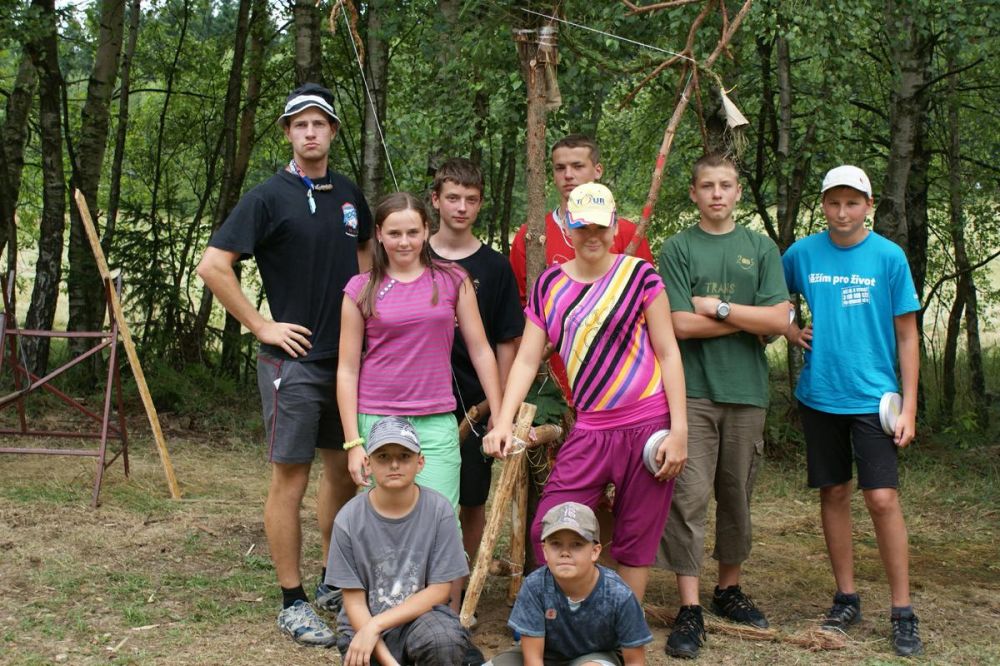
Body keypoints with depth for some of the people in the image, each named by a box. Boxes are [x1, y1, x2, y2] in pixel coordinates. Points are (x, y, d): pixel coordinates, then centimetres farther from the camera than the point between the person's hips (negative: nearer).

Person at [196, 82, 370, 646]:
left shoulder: (349, 195, 10)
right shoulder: (269, 197, -8)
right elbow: (213, 266, -12)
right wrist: (260, 326, -12)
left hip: (348, 356, 6)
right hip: (295, 359, -6)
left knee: (345, 470, 13)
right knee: (291, 477, -1)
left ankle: (335, 581, 28)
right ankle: (294, 602, 10)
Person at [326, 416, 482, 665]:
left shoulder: (439, 510, -8)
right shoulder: (349, 519, -8)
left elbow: (439, 590, -7)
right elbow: (354, 601, -5)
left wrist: (376, 624, -16)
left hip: (421, 614, -1)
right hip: (363, 626, 1)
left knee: (444, 638, -32)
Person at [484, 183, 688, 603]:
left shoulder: (639, 274, -2)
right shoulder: (550, 284, 7)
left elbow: (668, 353, -2)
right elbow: (527, 359, 4)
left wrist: (679, 430, -8)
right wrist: (503, 422, -9)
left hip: (649, 426, -3)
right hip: (589, 431, 3)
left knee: (635, 542, 5)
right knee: (547, 533, -1)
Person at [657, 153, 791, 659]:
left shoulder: (761, 248, 10)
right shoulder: (677, 248, 3)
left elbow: (779, 319, -2)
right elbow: (681, 324, -8)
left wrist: (718, 307, -7)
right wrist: (748, 322, -3)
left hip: (747, 391, 3)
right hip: (692, 390, -3)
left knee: (737, 496, 11)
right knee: (689, 496, -7)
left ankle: (729, 589, 27)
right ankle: (689, 609, -2)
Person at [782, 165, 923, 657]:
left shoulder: (888, 256, -3)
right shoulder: (802, 253, 2)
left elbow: (906, 335, -1)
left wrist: (909, 406, -5)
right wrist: (789, 329, -1)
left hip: (872, 395, -2)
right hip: (819, 394, 3)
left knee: (882, 499, -8)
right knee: (834, 495, 10)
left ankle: (902, 612, 3)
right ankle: (846, 598, 23)